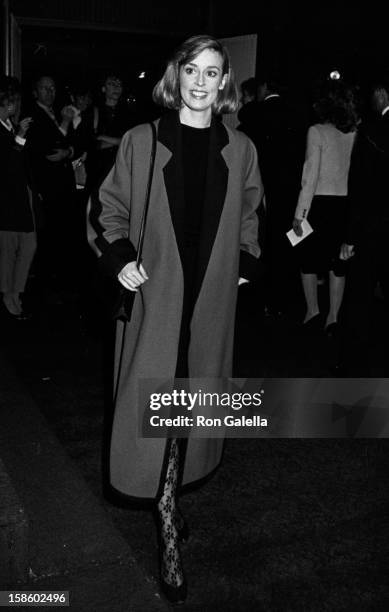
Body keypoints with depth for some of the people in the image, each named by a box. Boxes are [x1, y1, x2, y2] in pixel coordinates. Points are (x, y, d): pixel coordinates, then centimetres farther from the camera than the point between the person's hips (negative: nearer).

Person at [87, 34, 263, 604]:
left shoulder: (240, 149, 5)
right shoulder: (140, 142, -1)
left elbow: (249, 218, 19)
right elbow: (108, 209, 6)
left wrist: (244, 264, 8)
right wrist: (119, 258, -7)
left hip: (210, 299, 3)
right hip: (154, 294, -2)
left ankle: (171, 493, 35)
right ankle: (169, 536, 9)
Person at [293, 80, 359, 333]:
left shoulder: (317, 132, -9)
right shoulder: (356, 133, 2)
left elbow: (311, 176, -13)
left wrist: (299, 213, -9)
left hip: (320, 203, -4)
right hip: (346, 204, 4)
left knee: (309, 257, 13)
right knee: (338, 260, 10)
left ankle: (313, 310, 15)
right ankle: (333, 316, 13)